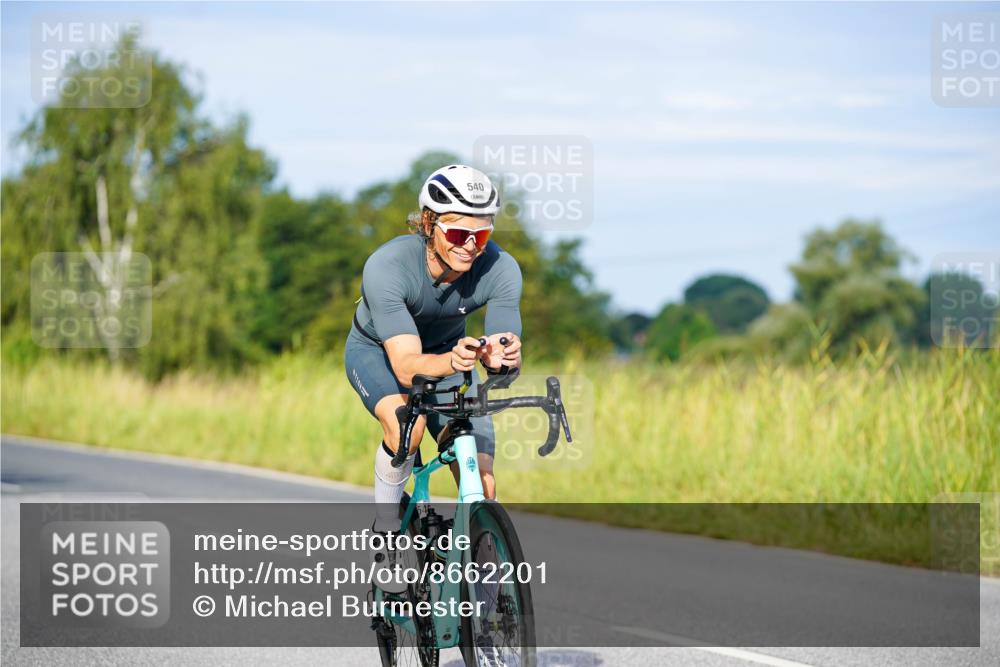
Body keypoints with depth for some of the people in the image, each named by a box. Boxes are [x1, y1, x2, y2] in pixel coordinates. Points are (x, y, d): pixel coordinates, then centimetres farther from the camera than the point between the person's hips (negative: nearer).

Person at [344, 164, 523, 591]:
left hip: (446, 350, 3)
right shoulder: (387, 266, -37)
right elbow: (407, 366, -42)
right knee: (407, 422, -36)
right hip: (376, 351, -3)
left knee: (482, 485, -11)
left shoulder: (500, 269, -28)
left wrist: (500, 356, -57)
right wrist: (452, 362, -63)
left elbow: (510, 352, -33)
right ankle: (385, 527, -10)